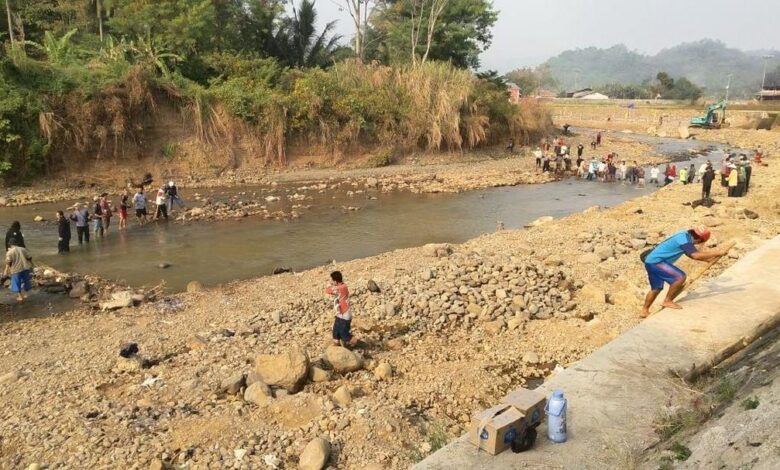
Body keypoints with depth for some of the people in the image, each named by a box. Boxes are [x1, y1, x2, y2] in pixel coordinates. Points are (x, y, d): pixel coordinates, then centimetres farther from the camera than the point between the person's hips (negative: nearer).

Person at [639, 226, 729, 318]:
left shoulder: (685, 235, 8)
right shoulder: (684, 239, -20)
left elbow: (693, 254, 21)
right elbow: (696, 255, -28)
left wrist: (708, 258, 15)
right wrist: (717, 253, -22)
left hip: (651, 262, 10)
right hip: (656, 261, -10)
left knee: (656, 288, 19)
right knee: (680, 277, -17)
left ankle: (644, 311, 27)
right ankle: (667, 301, -4)